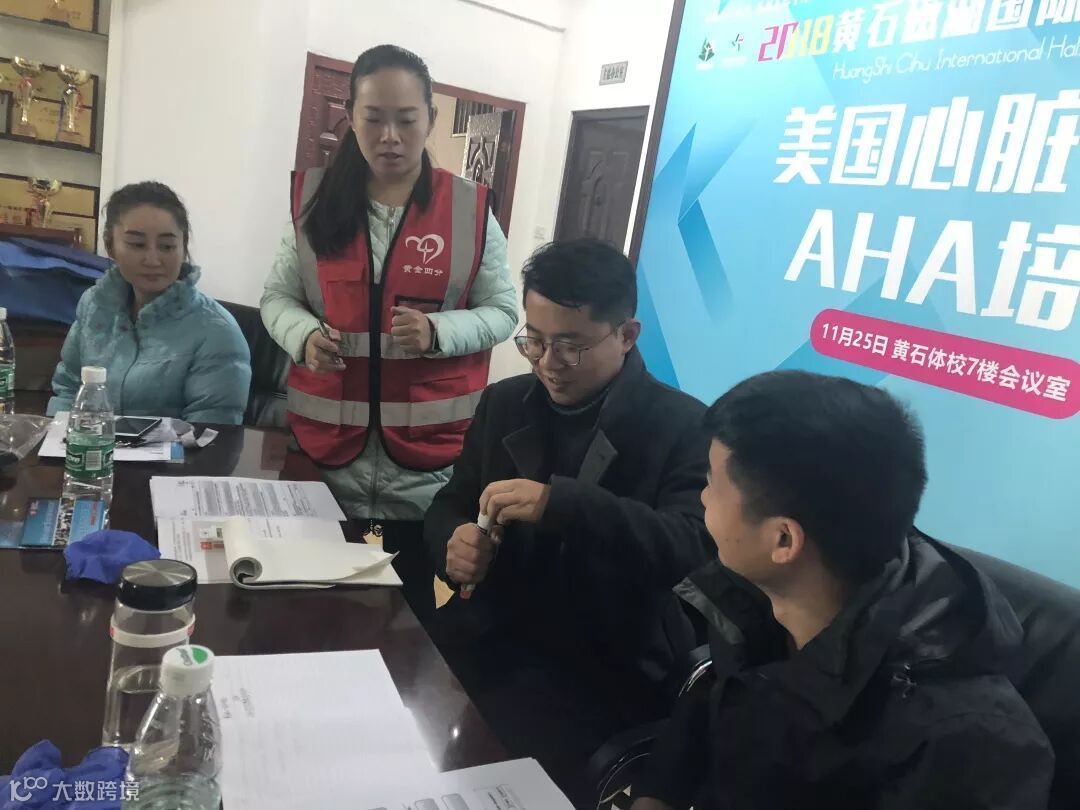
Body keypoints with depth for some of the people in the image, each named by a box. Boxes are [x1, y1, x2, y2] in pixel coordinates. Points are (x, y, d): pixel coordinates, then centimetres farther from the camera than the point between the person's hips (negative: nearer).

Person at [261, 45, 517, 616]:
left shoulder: (469, 209, -2)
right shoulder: (315, 198, 4)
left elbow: (502, 311, 1)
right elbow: (277, 296, 9)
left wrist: (437, 332, -17)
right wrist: (304, 336, -13)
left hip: (428, 445, -1)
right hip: (326, 439, 2)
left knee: (413, 596, 12)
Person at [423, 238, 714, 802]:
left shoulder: (685, 427, -5)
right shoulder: (504, 403, 9)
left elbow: (690, 549, -18)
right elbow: (448, 507, 13)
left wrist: (562, 503, -31)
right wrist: (454, 544, -12)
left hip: (606, 675, -4)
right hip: (488, 640, 5)